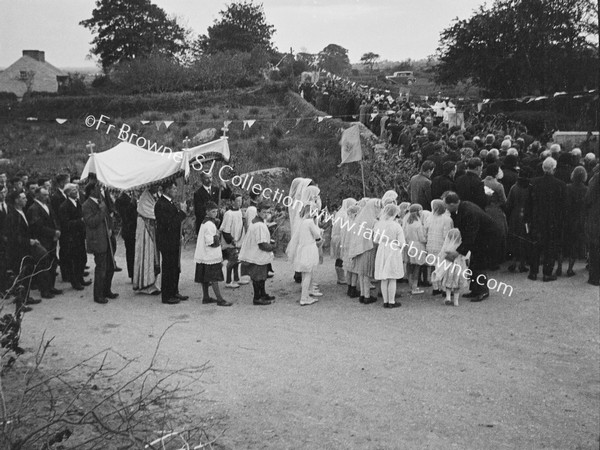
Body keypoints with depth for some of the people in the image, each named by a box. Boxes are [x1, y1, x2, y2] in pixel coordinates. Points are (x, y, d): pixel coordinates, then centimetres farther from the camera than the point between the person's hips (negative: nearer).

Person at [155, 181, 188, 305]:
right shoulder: (161, 204, -18)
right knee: (168, 269, -1)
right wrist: (181, 212, -19)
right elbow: (169, 224, -23)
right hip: (167, 242, -9)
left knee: (175, 268, 16)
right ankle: (166, 296, 8)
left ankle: (174, 292, 27)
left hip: (174, 241, 9)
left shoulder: (171, 203, 12)